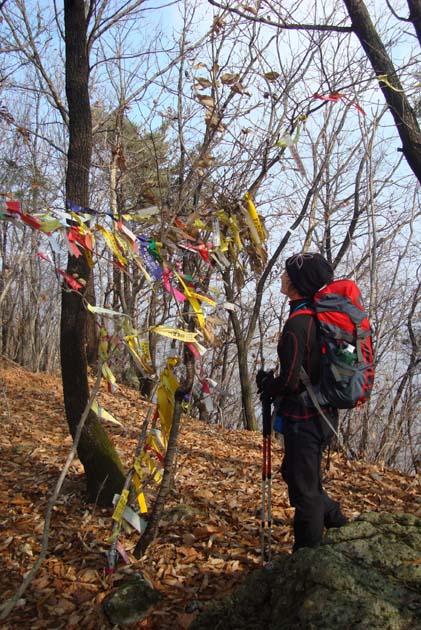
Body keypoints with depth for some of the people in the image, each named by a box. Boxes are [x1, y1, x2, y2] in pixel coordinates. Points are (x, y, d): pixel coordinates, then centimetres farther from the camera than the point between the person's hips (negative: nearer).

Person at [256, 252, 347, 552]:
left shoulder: (297, 323, -23)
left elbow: (289, 381, -23)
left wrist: (266, 384, -3)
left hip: (303, 418, -8)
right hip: (324, 414, 9)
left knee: (304, 488, 8)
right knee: (295, 472, 26)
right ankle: (337, 522, 37)